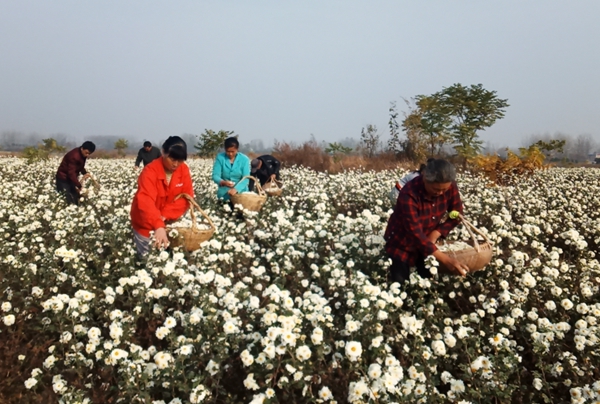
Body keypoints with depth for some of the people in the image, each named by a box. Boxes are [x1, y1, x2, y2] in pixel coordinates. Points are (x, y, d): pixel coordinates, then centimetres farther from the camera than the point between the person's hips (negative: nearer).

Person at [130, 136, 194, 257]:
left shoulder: (184, 169, -9)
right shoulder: (150, 171, -24)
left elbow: (187, 197, -9)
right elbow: (146, 201, -38)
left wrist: (165, 215, -23)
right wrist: (158, 226, -53)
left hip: (169, 222, 4)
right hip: (146, 224, -4)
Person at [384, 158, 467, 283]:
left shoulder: (450, 186, -20)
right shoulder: (409, 194, -36)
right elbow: (416, 233, -37)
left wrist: (436, 233, -22)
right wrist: (445, 259, -41)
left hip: (428, 240, 5)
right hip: (402, 242, -4)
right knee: (400, 281, -6)